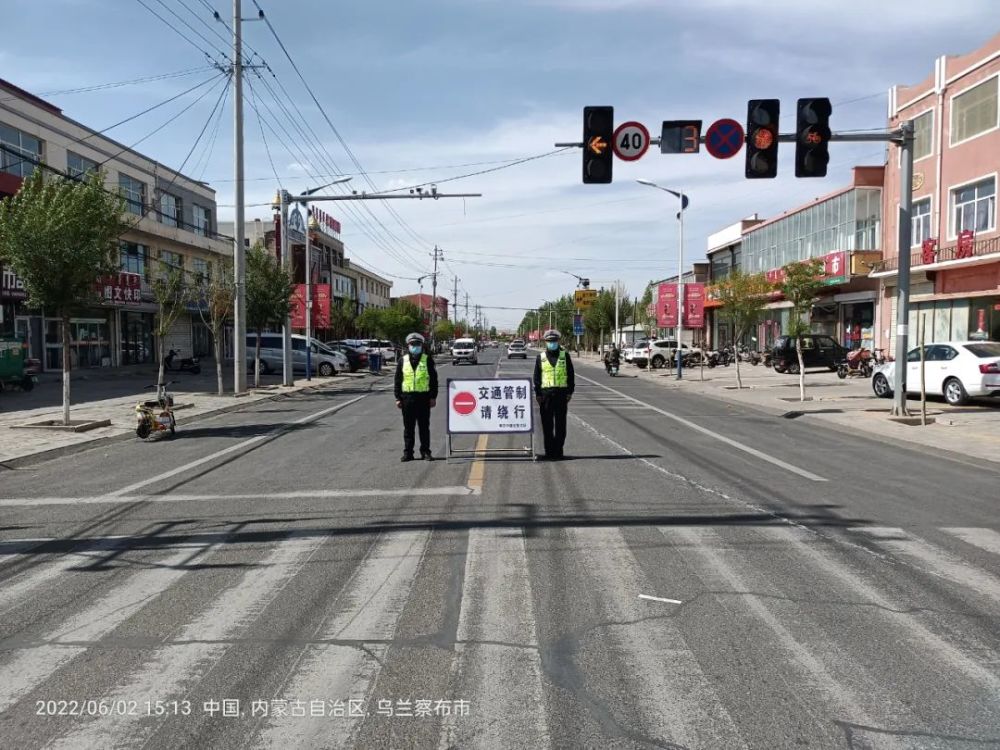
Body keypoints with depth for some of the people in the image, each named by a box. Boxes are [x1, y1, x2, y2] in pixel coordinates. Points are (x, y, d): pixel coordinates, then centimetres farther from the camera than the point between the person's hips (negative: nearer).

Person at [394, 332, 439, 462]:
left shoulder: (428, 359, 4)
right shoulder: (402, 360, 8)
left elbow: (434, 379, 4)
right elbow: (398, 380, 9)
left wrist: (433, 397, -2)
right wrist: (398, 398, 3)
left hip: (423, 396, -1)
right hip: (407, 397, 2)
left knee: (424, 426, 4)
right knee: (408, 427, 6)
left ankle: (425, 452, 12)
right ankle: (408, 452, 12)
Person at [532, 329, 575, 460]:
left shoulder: (565, 355, 7)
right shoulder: (540, 357, 8)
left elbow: (570, 374, 7)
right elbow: (537, 377, 8)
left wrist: (570, 391, 0)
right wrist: (538, 393, 0)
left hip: (561, 392, 0)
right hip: (546, 393, 0)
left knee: (560, 423, 2)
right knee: (547, 424, 2)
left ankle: (558, 451, 9)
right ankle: (549, 451, 8)